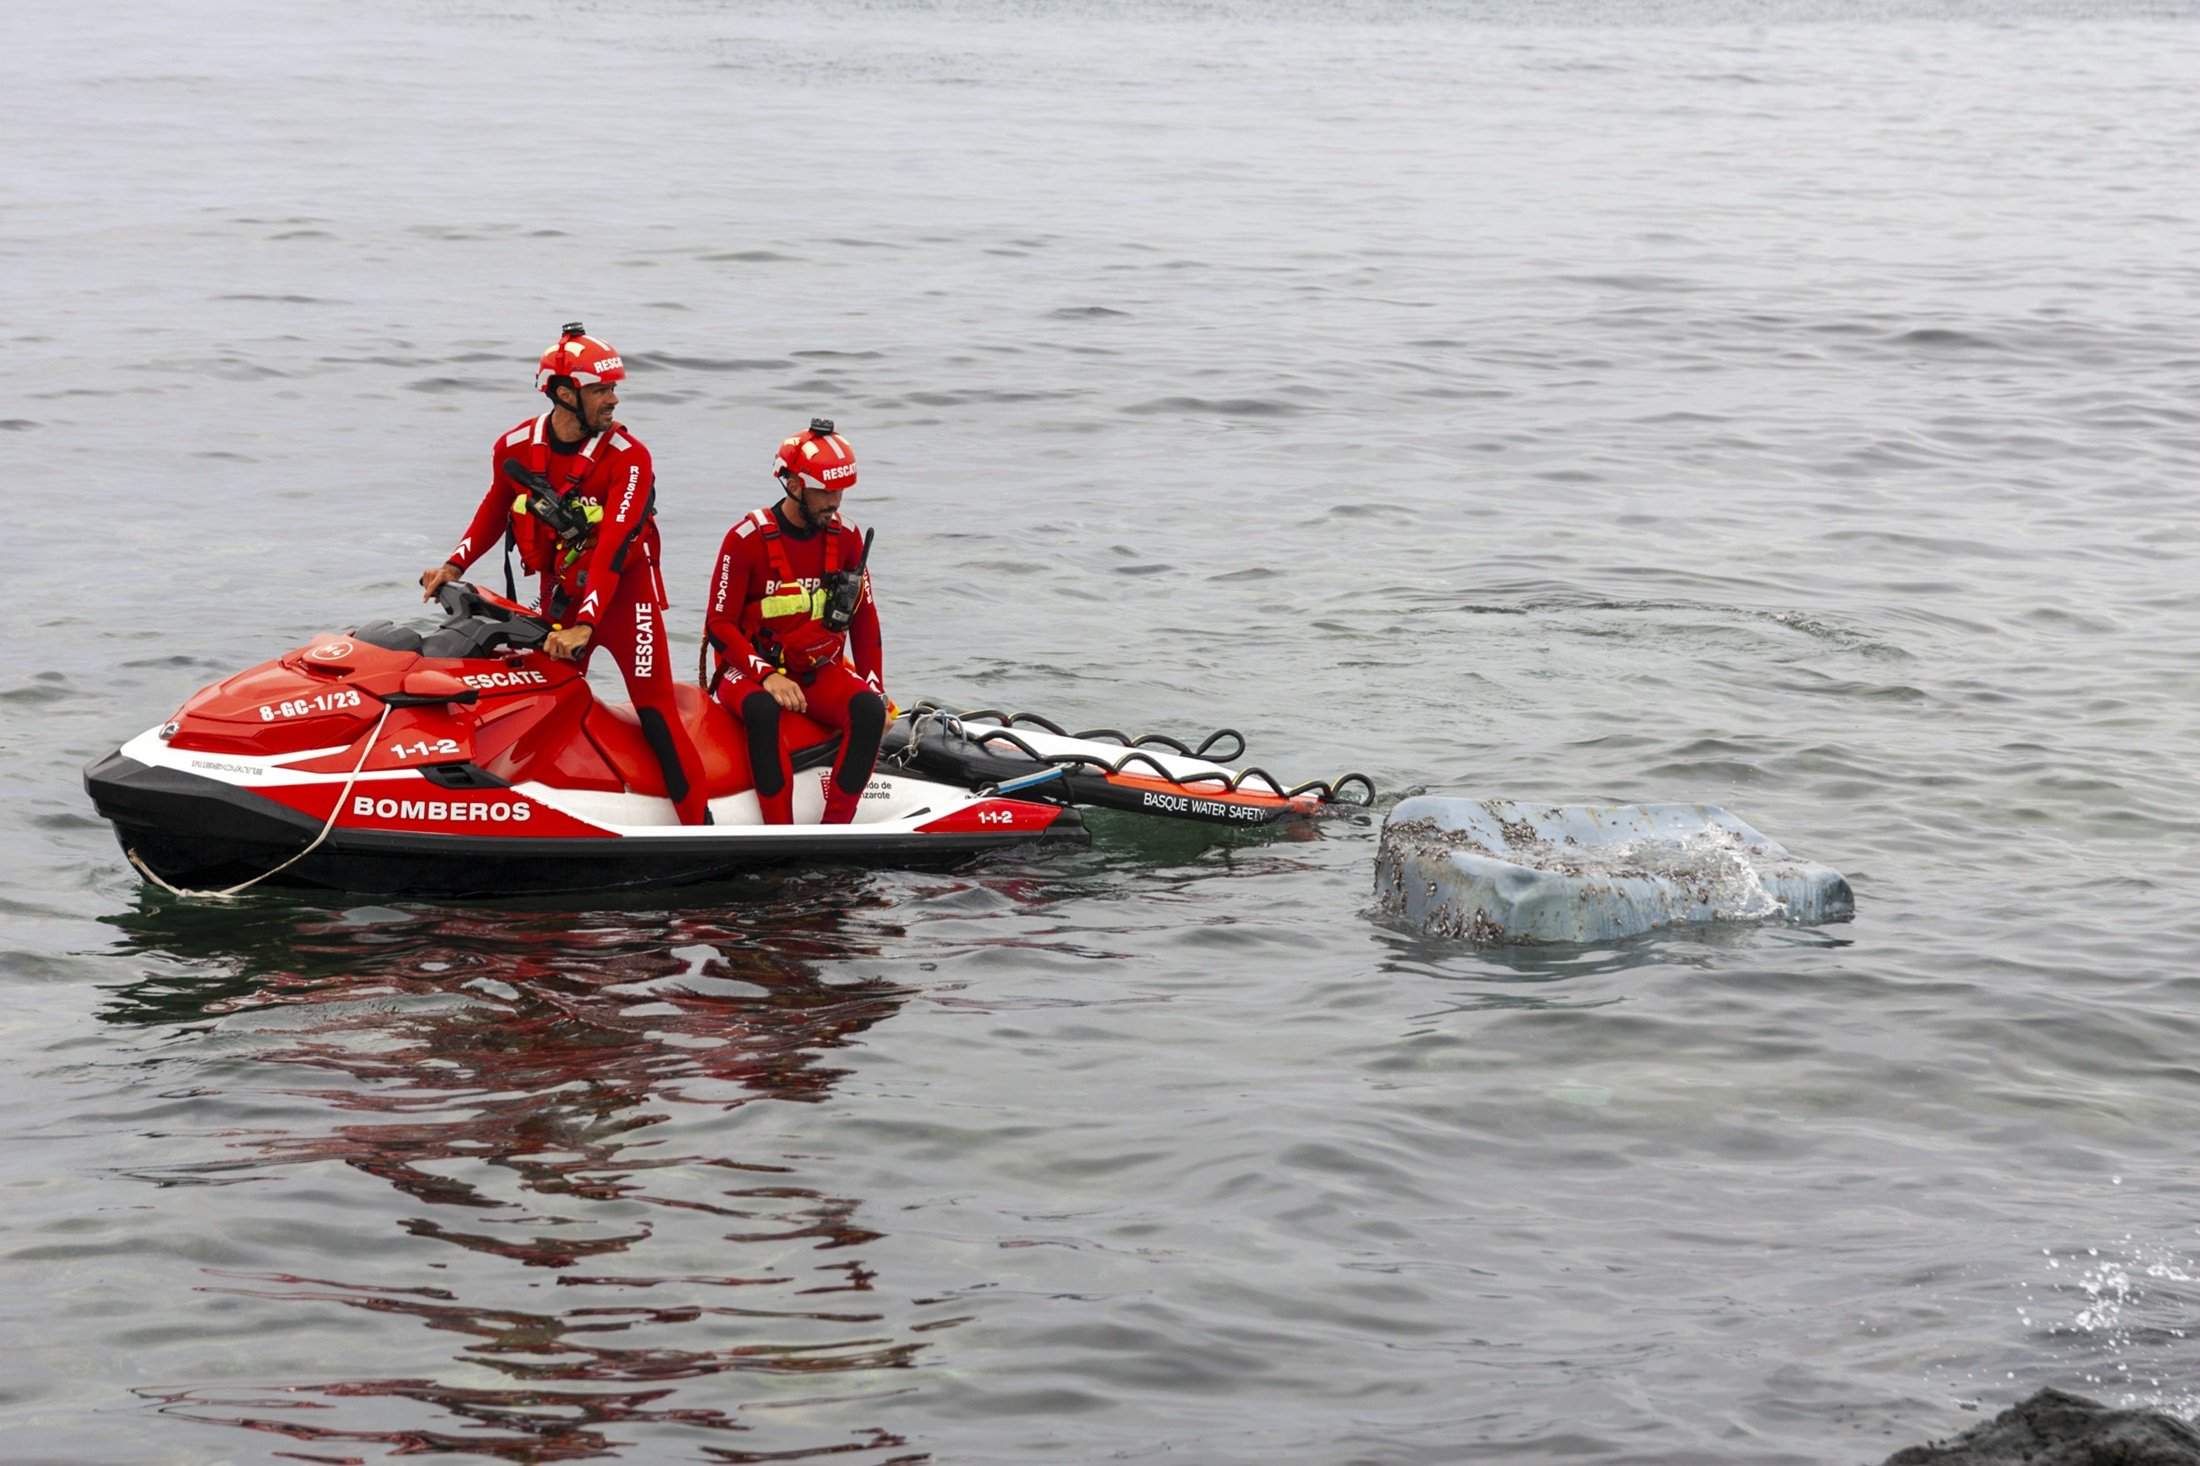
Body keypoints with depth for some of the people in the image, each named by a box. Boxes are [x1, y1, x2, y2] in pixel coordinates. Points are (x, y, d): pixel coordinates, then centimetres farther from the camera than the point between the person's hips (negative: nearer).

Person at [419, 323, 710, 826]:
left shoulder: (628, 458, -17)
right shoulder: (515, 448, -5)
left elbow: (612, 547, -25)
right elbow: (494, 512, 14)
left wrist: (585, 625, -33)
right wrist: (454, 566, 2)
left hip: (622, 589, -4)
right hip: (560, 594, 4)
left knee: (655, 709, -12)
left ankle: (700, 827, -10)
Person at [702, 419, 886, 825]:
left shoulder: (846, 538, 2)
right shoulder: (747, 538, -11)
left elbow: (864, 619, 11)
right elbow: (720, 625, -11)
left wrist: (876, 688, 1)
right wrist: (767, 677, -23)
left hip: (820, 671, 4)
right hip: (751, 669, -4)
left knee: (869, 710, -27)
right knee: (762, 710, -39)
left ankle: (834, 829, -26)